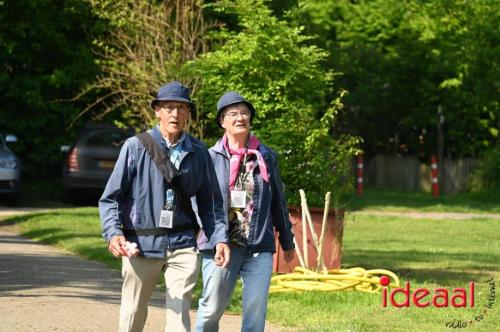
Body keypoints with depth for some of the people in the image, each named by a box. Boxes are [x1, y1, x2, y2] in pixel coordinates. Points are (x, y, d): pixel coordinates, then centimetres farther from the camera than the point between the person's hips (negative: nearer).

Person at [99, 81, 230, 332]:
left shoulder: (198, 153, 8)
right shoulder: (135, 147, 0)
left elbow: (209, 201, 13)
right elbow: (110, 197, -1)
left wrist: (219, 238, -1)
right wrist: (113, 232, -17)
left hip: (182, 245, 1)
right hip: (140, 244, -1)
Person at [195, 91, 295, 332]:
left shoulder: (266, 157, 8)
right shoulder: (211, 157, 0)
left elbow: (278, 201, 16)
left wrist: (287, 241, 21)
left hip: (259, 248, 2)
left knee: (256, 312, 1)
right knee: (211, 309, 2)